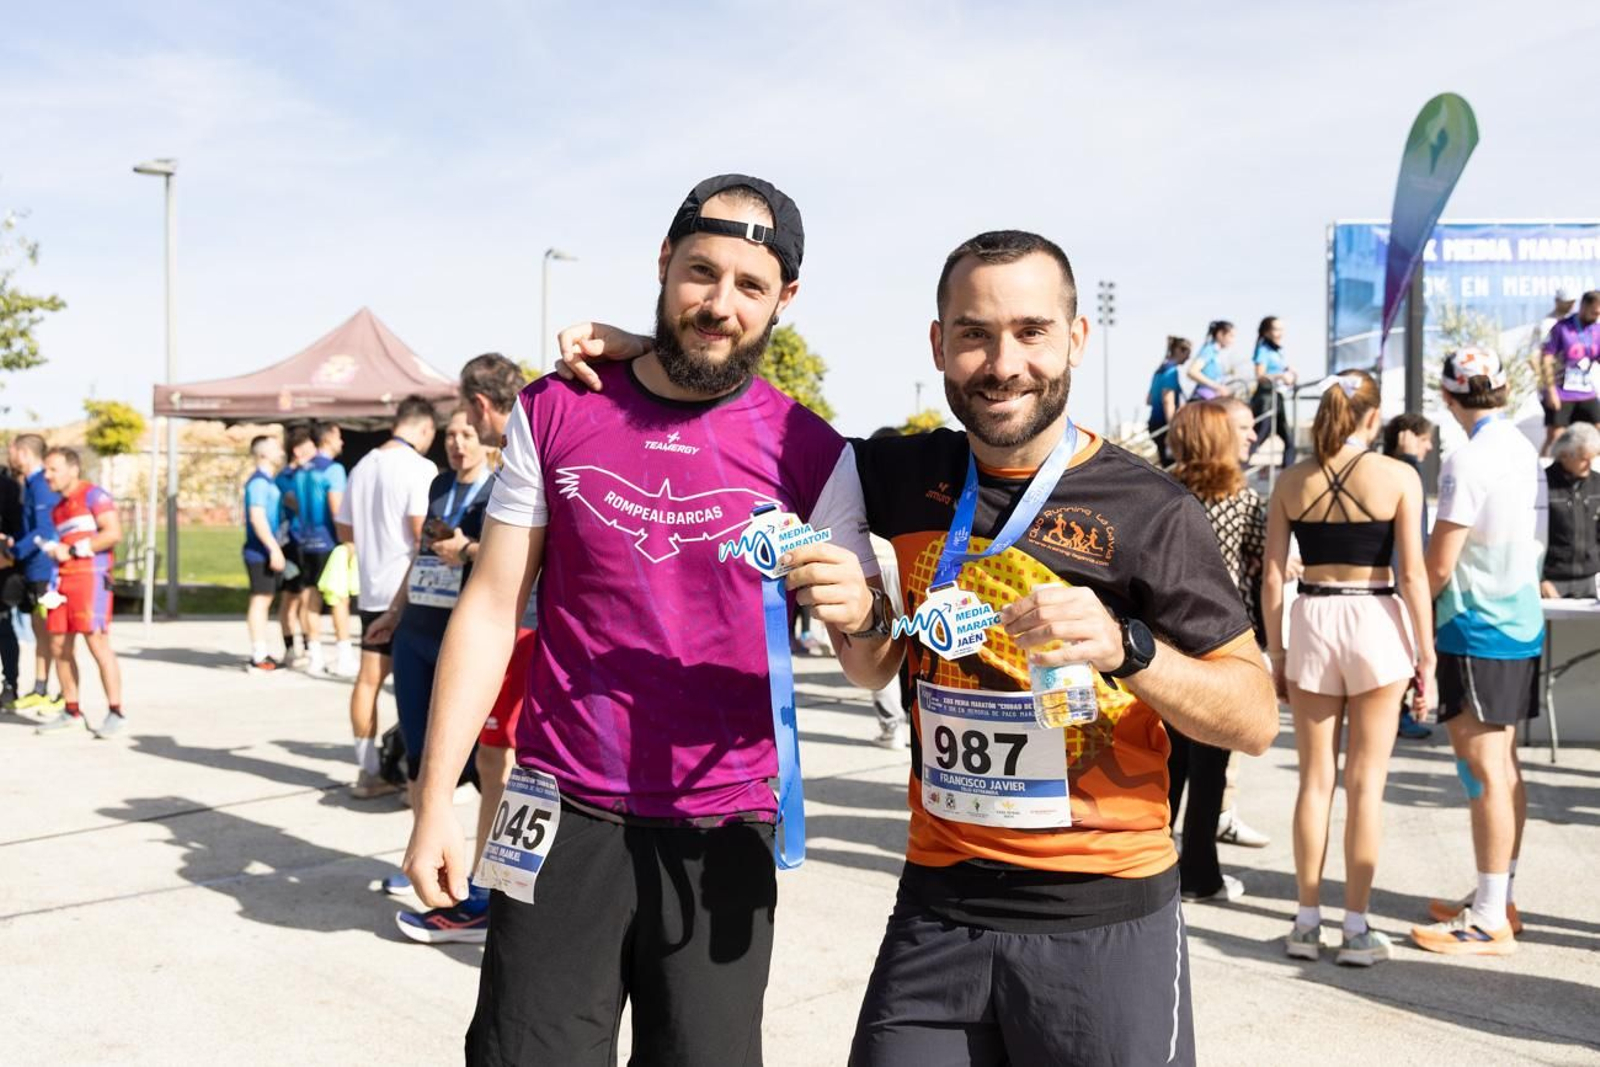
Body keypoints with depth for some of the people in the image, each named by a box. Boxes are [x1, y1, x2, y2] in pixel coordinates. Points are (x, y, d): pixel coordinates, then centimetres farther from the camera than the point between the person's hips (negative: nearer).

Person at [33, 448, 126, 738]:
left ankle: (116, 713, -9)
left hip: (91, 577, -8)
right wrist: (53, 549, 6)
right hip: (63, 580, 9)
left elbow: (113, 533, -14)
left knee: (97, 642, -12)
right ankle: (72, 712, 15)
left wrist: (72, 550, -13)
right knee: (59, 646, 6)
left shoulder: (93, 495, -2)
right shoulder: (58, 508, 22)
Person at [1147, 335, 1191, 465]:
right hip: (1163, 425, -9)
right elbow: (1168, 401, -22)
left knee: (1167, 463, 10)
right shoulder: (1171, 371, -12)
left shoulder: (1161, 370, 15)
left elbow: (1149, 399, 24)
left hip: (1155, 423, 9)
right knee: (1171, 464, -9)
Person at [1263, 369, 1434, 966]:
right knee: (1366, 784, 5)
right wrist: (1426, 656, -1)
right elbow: (1413, 575, -7)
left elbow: (1272, 577, 2)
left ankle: (1307, 923, 15)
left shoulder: (1291, 481, 2)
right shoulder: (1398, 477, -5)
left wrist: (1276, 652, 10)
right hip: (1376, 623, -2)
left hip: (1311, 624, 2)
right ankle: (1357, 930, 10)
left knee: (1315, 781, 10)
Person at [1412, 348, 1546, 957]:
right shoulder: (1524, 451, 9)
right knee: (1503, 768, 14)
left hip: (1476, 632, -9)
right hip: (1521, 625, 9)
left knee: (1485, 775, -5)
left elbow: (1438, 565, -17)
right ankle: (1495, 899, 24)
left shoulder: (1468, 461, -17)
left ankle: (1489, 922, 0)